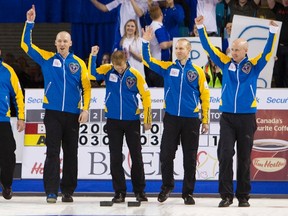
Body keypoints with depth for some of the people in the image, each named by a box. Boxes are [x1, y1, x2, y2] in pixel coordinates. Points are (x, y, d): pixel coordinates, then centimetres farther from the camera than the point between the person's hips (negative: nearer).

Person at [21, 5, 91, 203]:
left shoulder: (79, 63, 5)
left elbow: (86, 87, 5)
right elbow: (26, 45, 0)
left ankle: (68, 191, 14)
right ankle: (51, 192, -9)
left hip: (72, 114, 1)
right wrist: (30, 23, -8)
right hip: (53, 113, -1)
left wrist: (85, 109, -4)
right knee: (53, 153, -6)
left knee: (71, 154, 6)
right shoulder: (47, 58, 4)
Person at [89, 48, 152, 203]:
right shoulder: (107, 70, -4)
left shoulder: (135, 75, -9)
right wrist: (93, 56, -32)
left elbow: (146, 96, -5)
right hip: (113, 121, 1)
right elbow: (93, 72, -21)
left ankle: (139, 191, 17)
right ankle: (119, 192, 11)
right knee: (115, 158, 4)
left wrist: (147, 119, -4)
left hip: (132, 121, -1)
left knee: (136, 157, 6)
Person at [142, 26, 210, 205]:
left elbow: (205, 96, 3)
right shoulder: (167, 67, 6)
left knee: (190, 159, 4)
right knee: (166, 155, 2)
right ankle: (167, 186, 21)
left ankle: (188, 192, 13)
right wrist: (146, 42, -10)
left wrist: (206, 120, 2)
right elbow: (148, 61, 4)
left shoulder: (197, 71, 0)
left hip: (191, 119, -1)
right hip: (171, 118, 1)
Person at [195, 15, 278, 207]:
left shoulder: (254, 65, 2)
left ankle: (243, 196, 12)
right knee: (225, 155, -6)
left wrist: (273, 32, -20)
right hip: (227, 117, 1)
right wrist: (200, 28, 1)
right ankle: (226, 195, -2)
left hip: (247, 117, -1)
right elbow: (209, 48, 7)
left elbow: (268, 52, -8)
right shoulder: (226, 63, 6)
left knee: (244, 158, 5)